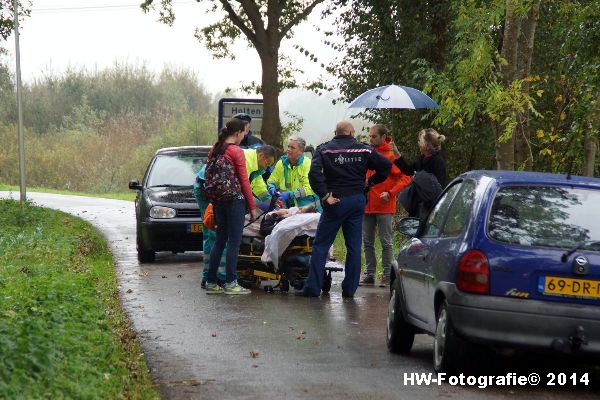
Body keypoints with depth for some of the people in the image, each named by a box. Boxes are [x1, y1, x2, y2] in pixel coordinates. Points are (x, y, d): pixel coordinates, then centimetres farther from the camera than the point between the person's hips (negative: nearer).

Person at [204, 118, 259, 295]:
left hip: (219, 200, 7)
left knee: (219, 240, 12)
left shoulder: (215, 150, 10)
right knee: (234, 241, -2)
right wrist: (253, 207, -5)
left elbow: (208, 175, 14)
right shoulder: (236, 151, -10)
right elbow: (244, 181, -10)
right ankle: (230, 283, -3)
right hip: (235, 200, -7)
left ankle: (211, 282, 13)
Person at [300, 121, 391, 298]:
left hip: (336, 202, -2)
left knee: (320, 245, 3)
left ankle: (313, 287, -1)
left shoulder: (324, 149, -1)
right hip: (357, 201, 2)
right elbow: (386, 165, 3)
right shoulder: (364, 150, 5)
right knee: (354, 246, 9)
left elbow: (314, 174, -16)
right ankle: (350, 288, 9)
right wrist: (370, 182, 10)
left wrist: (324, 196, -13)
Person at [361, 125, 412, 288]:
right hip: (367, 205, 6)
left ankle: (387, 275, 5)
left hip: (384, 207, -6)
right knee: (367, 242, 9)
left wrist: (390, 193, -18)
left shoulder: (391, 155, -7)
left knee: (386, 242, 1)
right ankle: (369, 274, 15)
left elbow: (406, 177, -11)